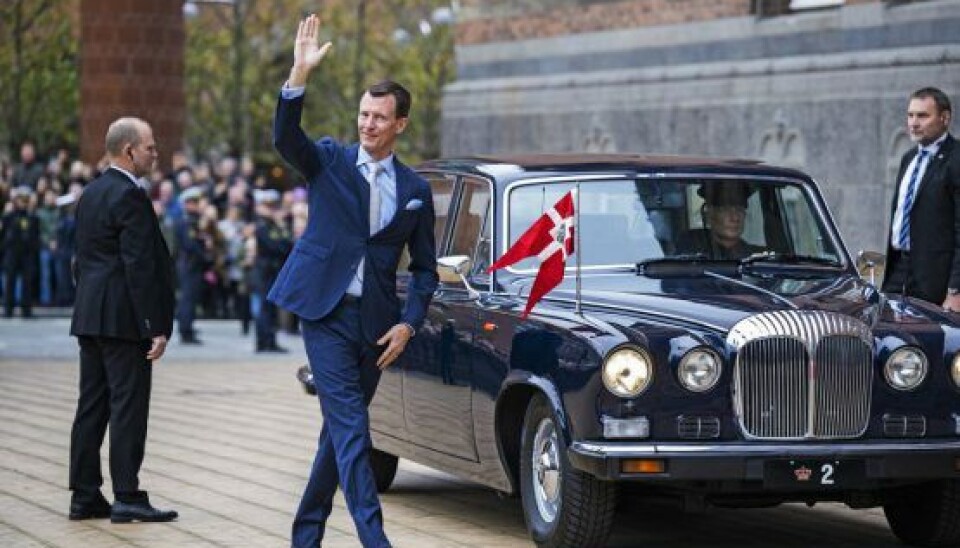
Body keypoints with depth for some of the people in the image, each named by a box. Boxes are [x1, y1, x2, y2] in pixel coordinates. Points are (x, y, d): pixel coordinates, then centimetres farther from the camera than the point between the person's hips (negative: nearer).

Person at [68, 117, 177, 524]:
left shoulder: (91, 193, 15)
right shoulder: (129, 196, -14)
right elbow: (140, 267, -19)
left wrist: (88, 309, 21)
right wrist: (156, 327, -18)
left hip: (89, 317, 9)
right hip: (123, 319, -9)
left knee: (91, 407, 9)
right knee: (128, 407, -6)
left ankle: (84, 497, 12)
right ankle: (128, 498, -6)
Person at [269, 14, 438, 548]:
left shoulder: (416, 190, 8)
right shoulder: (328, 160, 3)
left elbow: (425, 268, 12)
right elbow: (286, 137, -18)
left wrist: (408, 323, -2)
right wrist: (300, 76, -32)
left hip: (376, 322, 3)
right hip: (326, 312, -3)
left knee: (341, 429, 10)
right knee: (350, 428, -13)